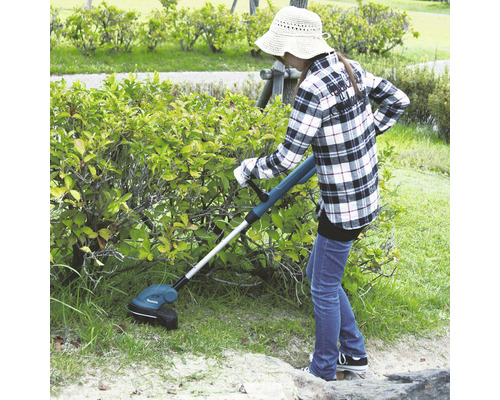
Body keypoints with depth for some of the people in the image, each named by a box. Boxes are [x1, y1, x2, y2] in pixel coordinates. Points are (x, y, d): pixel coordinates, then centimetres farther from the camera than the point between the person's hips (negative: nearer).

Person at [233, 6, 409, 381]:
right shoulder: (350, 69, 1)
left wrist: (248, 169, -3)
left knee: (324, 288, 9)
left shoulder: (312, 90, -25)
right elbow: (397, 100, 12)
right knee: (317, 274, 23)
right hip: (367, 192, 9)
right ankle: (354, 353, 35)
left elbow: (286, 160, -21)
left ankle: (323, 372, 28)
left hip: (342, 206, -9)